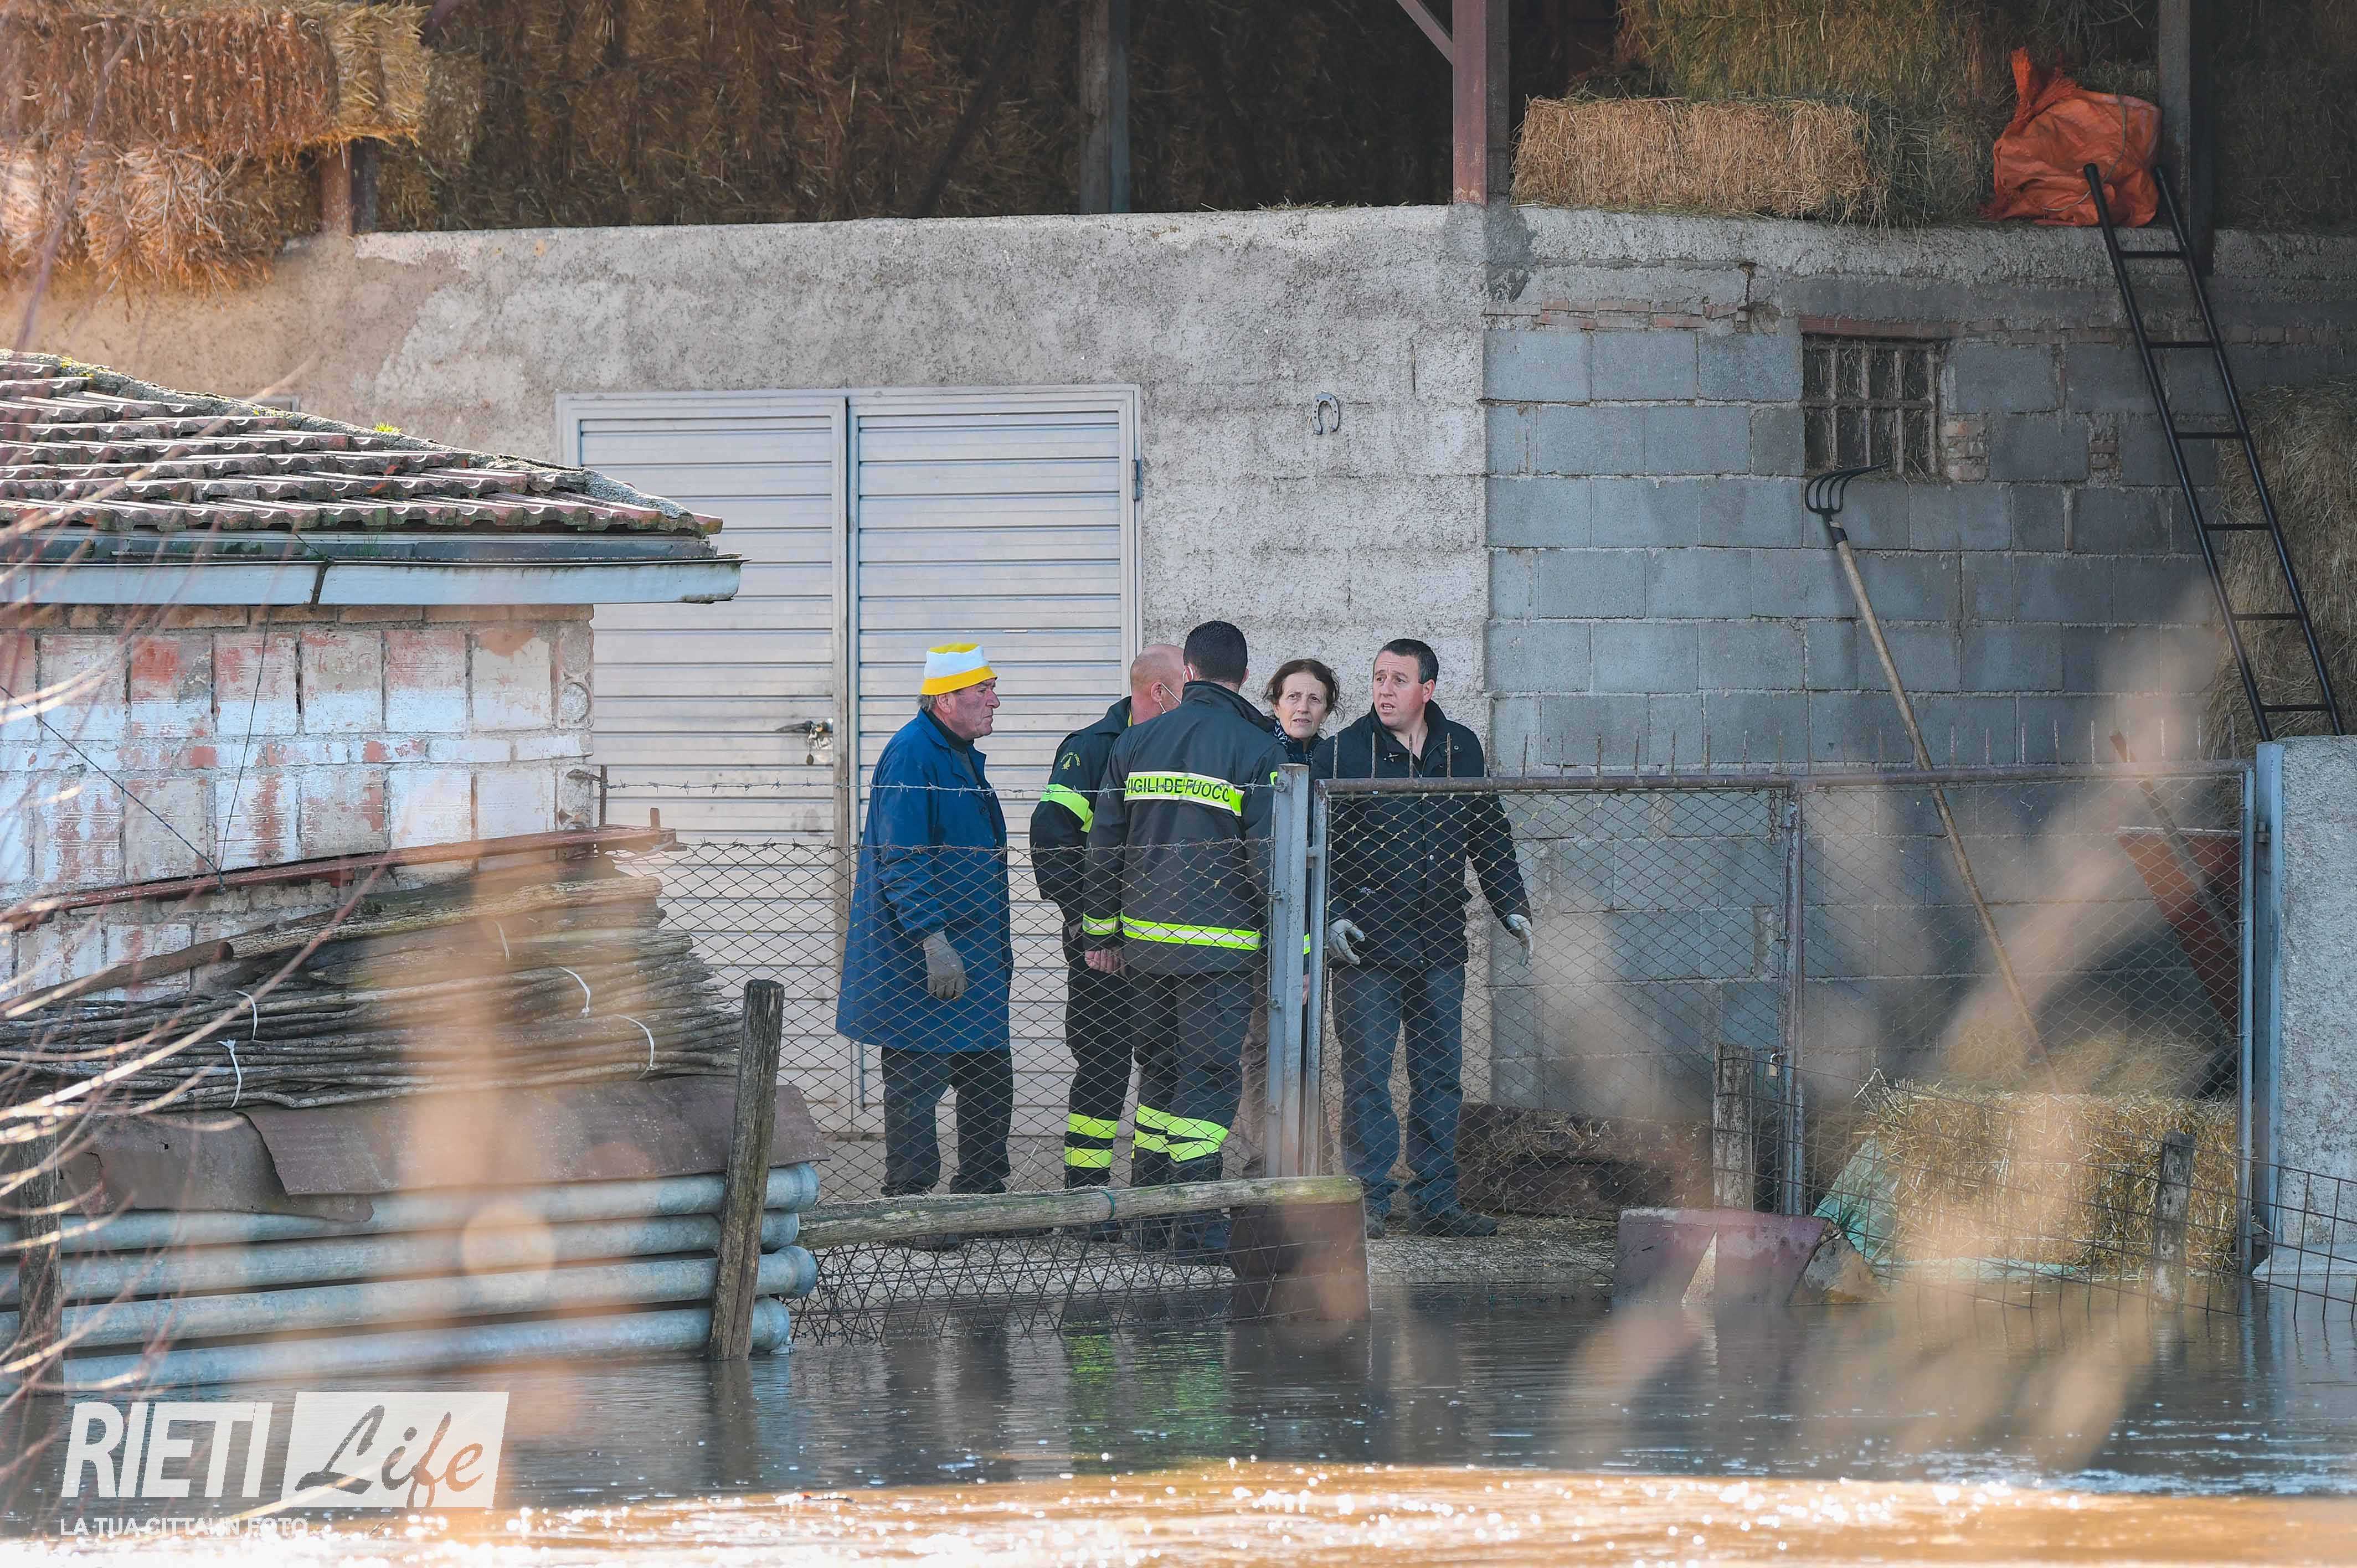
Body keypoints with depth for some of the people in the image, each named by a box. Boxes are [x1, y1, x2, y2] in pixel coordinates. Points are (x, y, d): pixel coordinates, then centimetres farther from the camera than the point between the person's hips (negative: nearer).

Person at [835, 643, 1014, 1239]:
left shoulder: (960, 755, 16)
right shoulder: (912, 755, -15)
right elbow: (903, 859, -21)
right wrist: (933, 941, -25)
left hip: (971, 953, 10)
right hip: (922, 961, -10)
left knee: (989, 1077, 12)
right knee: (917, 1080, -5)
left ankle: (982, 1195, 21)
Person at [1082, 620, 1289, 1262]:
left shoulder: (1135, 743, 7)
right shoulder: (1258, 751, -7)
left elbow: (1103, 845, 11)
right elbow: (1271, 861, -9)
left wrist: (1100, 932, 21)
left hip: (1146, 942, 5)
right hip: (1220, 945, -5)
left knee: (1163, 1070, 16)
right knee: (1209, 1077, -2)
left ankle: (1150, 1215, 18)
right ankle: (1196, 1228, -9)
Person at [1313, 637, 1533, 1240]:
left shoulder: (1462, 750, 8)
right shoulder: (1343, 753, -2)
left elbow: (1490, 838, 17)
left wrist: (1512, 907, 8)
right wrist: (1332, 914, -13)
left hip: (1440, 944, 4)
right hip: (1367, 942, -4)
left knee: (1439, 1076, 6)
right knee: (1367, 1076, -3)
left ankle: (1435, 1202, 12)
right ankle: (1369, 1203, 1)